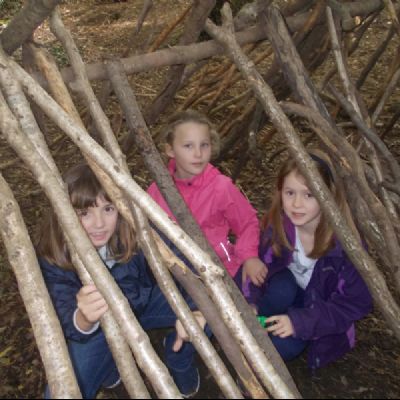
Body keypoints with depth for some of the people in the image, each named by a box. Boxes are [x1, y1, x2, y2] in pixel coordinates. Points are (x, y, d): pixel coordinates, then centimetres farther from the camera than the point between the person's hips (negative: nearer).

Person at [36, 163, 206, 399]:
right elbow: (67, 319, -37)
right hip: (98, 328, 0)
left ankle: (179, 360, 10)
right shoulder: (53, 258, -28)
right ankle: (110, 361, 15)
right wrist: (84, 319, -62)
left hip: (144, 303, 1)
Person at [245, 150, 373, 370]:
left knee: (283, 346, -26)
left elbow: (357, 303, -22)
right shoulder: (279, 225, -20)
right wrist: (250, 304, -28)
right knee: (281, 287, -32)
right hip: (291, 292, 2)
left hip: (322, 310, -2)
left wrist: (300, 321, -28)